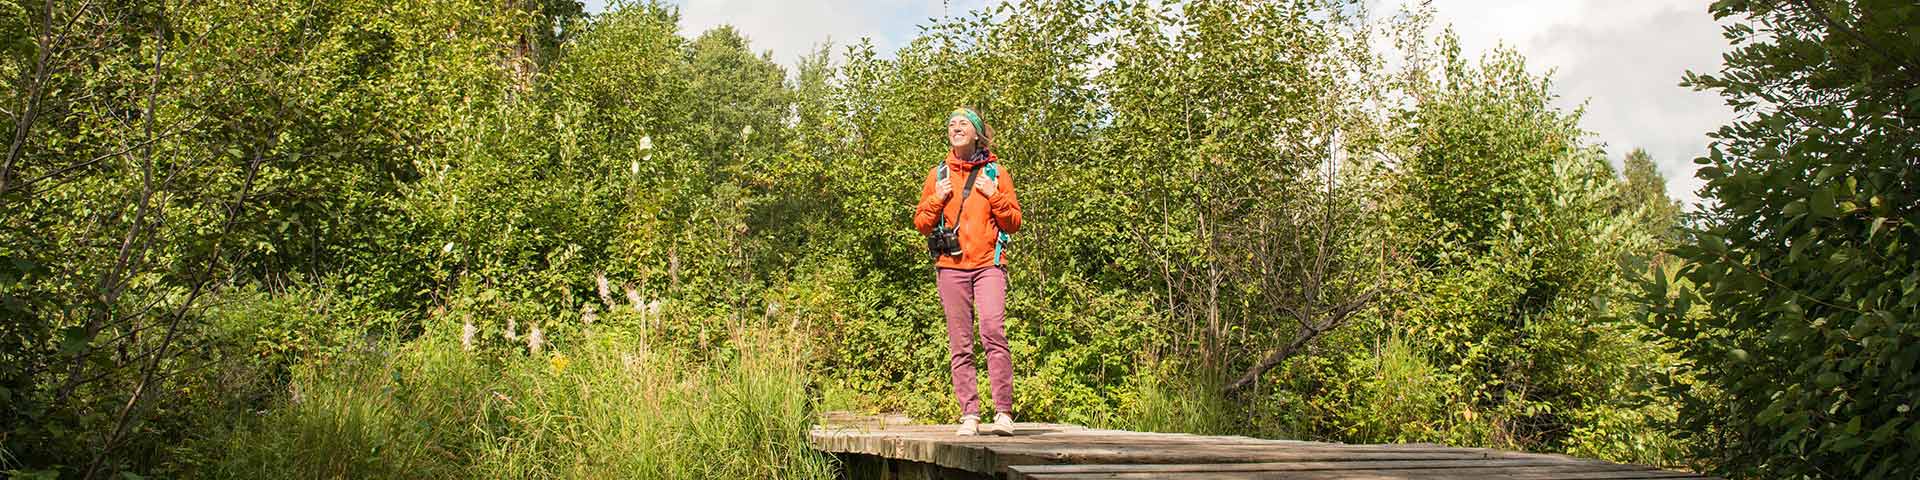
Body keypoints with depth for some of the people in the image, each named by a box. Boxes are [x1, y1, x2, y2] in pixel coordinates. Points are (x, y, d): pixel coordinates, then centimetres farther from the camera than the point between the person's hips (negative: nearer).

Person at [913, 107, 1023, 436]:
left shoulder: (995, 172, 11)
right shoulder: (938, 174, 15)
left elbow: (1014, 223, 8)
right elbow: (921, 224, 15)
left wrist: (994, 195, -6)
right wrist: (936, 199, -2)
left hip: (989, 264, -2)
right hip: (950, 267, 2)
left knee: (993, 330, -19)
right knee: (959, 344, 0)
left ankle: (1003, 413, -18)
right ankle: (969, 415, 2)